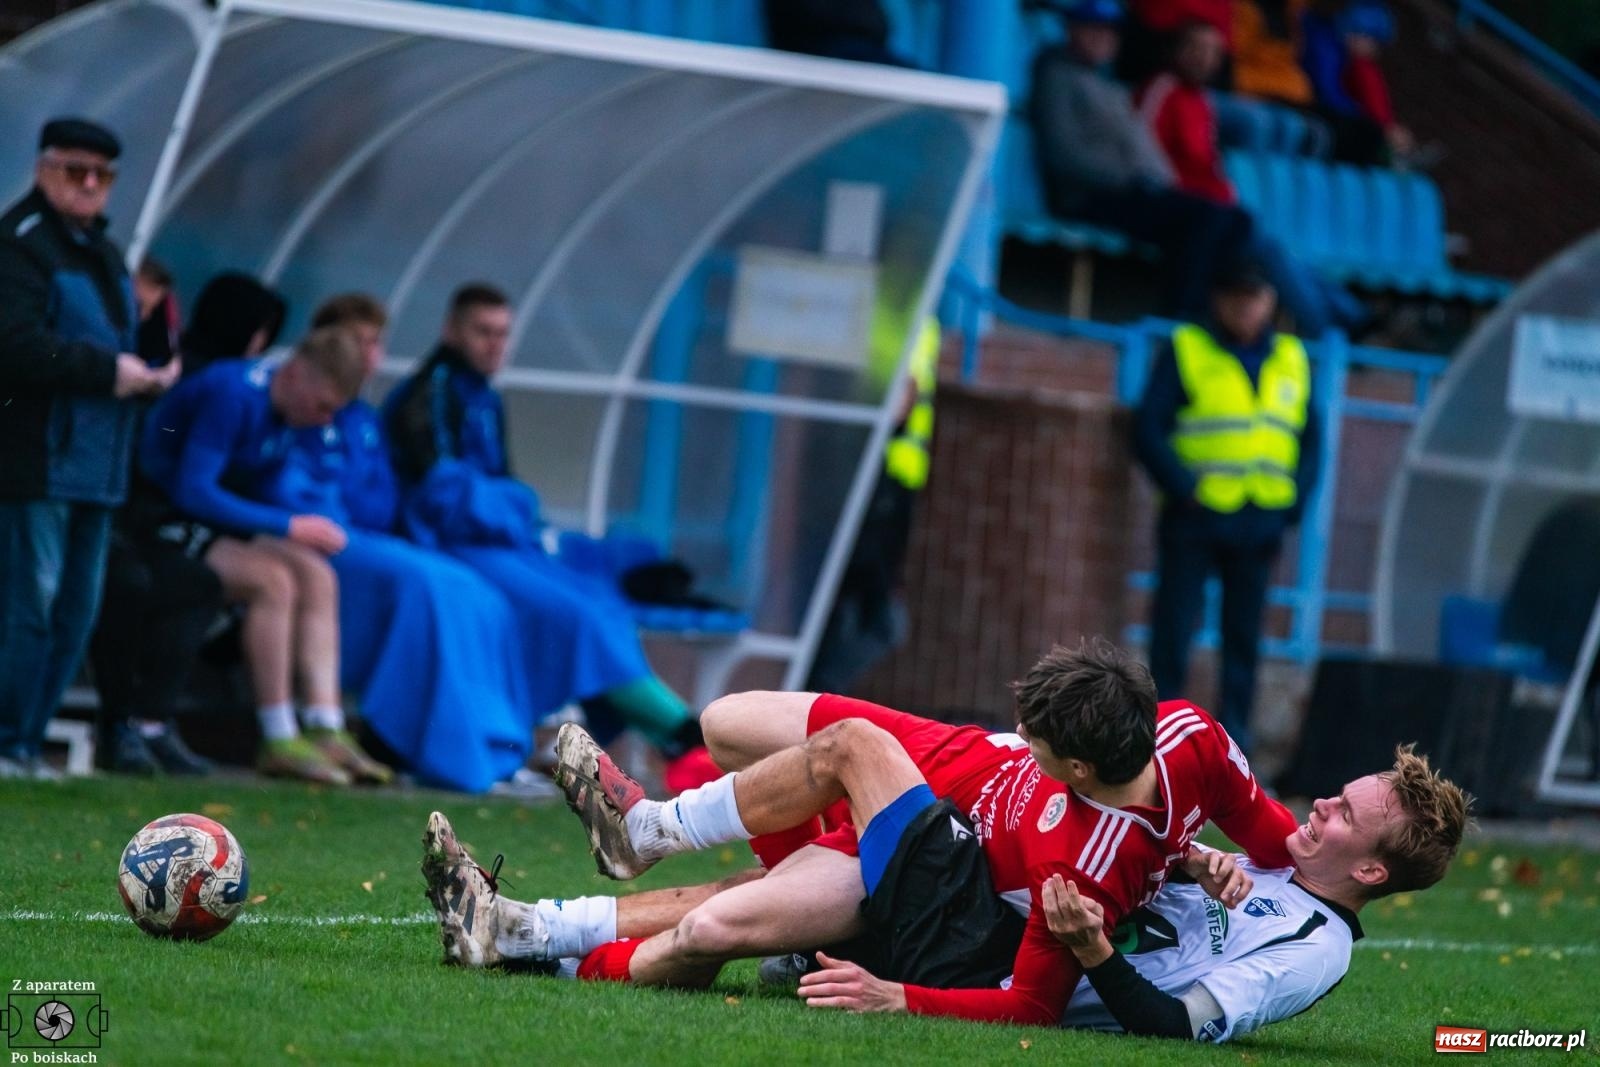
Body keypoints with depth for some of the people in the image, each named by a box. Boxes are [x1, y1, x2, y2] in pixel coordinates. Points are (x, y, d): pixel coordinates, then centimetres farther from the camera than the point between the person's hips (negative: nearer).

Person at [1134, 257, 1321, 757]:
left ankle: (1235, 730, 10)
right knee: (1174, 629, -5)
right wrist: (1183, 487, -15)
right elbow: (1149, 429, -4)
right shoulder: (1186, 351, 1)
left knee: (1244, 635, 5)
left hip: (1260, 523, 4)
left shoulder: (1293, 360, 13)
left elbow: (1311, 437, 17)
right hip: (1194, 518, -3)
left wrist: (1294, 500, 2)